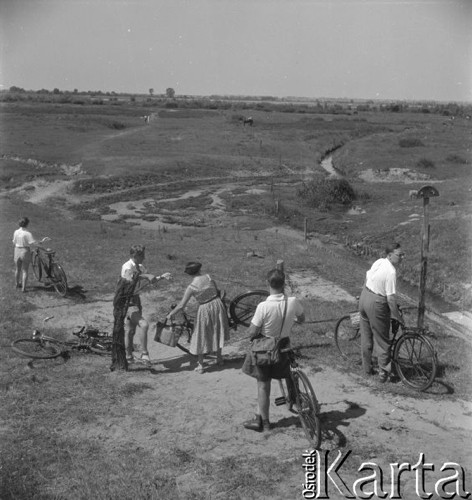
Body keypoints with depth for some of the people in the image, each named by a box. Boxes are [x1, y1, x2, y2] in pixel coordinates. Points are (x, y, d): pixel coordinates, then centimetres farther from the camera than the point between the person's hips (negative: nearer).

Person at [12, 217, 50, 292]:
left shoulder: (16, 232, -5)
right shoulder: (27, 234, -20)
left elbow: (14, 242, 7)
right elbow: (34, 243, -24)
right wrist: (42, 241, -15)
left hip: (17, 252, 5)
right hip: (25, 252, -5)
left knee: (17, 269, 22)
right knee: (25, 271, 6)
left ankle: (17, 284, 40)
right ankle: (23, 288, 6)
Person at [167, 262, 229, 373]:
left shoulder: (191, 287, -15)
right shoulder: (209, 277, -8)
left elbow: (181, 305, -13)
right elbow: (217, 292, 5)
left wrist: (170, 314, 1)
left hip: (204, 310, -3)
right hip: (217, 305, 3)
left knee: (201, 337, 11)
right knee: (217, 333, 23)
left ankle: (200, 365, 16)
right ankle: (219, 358, 35)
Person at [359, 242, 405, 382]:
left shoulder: (378, 262, 1)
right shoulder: (391, 272, -23)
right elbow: (391, 299, -23)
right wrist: (398, 317, -13)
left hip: (364, 296, 8)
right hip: (376, 304, -8)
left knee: (366, 336, 18)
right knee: (382, 340, 6)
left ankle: (367, 367, 31)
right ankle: (383, 371, 12)